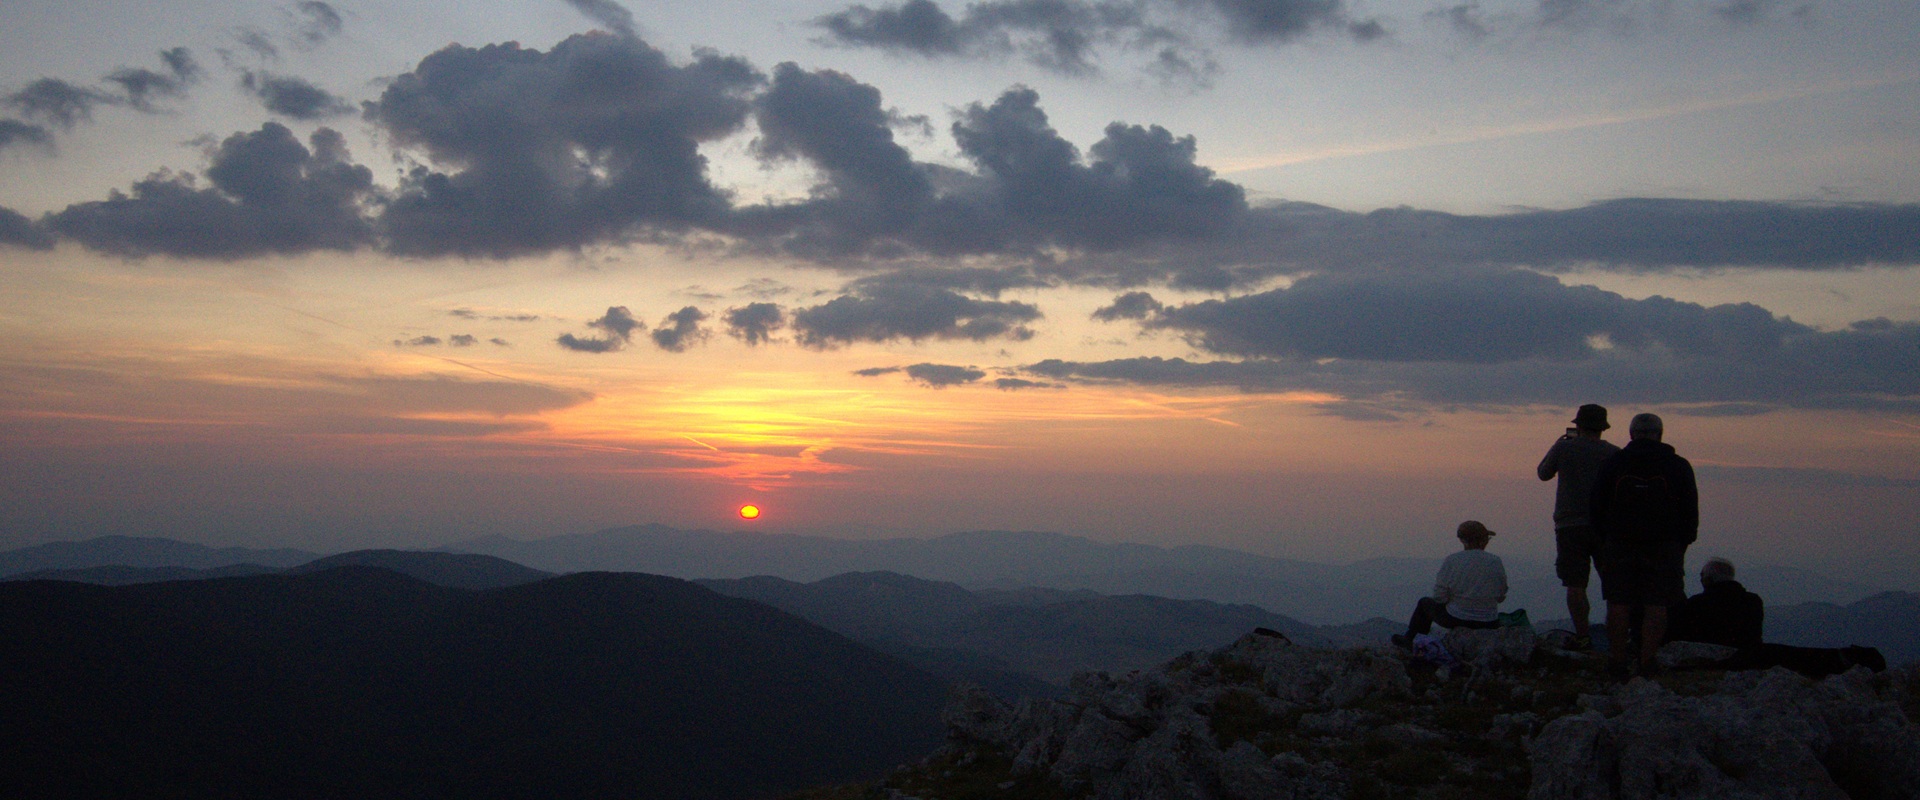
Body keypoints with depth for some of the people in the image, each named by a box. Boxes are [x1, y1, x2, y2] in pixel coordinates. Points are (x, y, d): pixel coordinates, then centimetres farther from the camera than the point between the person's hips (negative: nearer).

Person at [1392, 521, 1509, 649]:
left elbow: (1439, 597, -11)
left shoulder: (1452, 561, -14)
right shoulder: (1496, 562, -7)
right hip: (1489, 625, 3)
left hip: (1456, 620, -2)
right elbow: (1500, 597, 3)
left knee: (1425, 603, 27)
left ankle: (1409, 639, 42)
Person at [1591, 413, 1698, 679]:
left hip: (1619, 545, 1)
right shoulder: (1678, 466, 4)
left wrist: (1605, 539, 15)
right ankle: (1647, 661, -1)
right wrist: (1682, 543, 15)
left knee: (1619, 604, 3)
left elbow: (1595, 508, 5)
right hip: (1664, 546, 0)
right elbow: (1690, 512, 6)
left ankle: (1618, 660, 4)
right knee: (1657, 605, 2)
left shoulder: (1611, 464, 4)